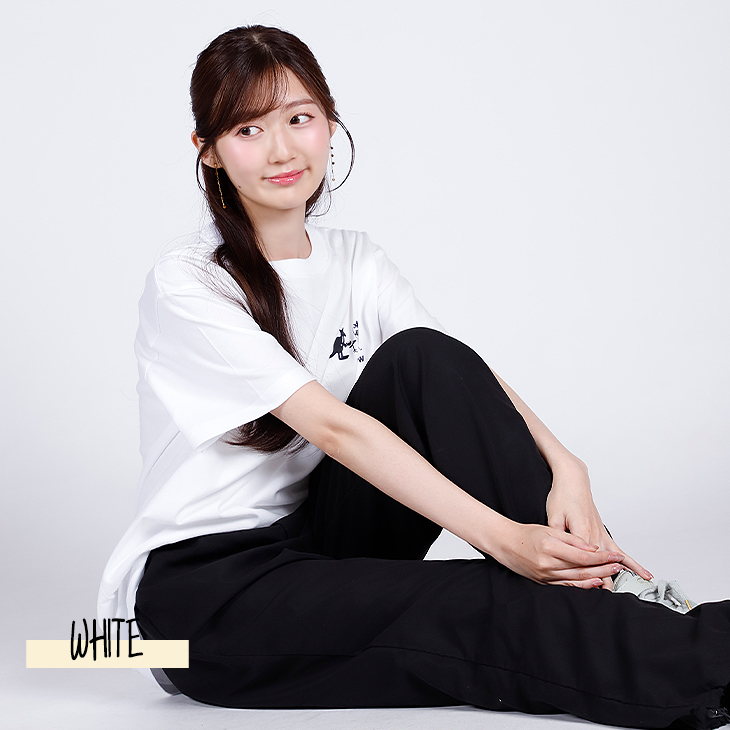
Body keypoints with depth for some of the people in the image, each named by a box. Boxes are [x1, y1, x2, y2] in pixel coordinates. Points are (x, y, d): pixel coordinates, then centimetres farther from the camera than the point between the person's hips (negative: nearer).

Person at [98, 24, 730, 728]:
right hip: (199, 583, -5)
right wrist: (500, 536, -34)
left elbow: (468, 381, -7)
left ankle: (601, 594, -21)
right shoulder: (186, 287, -15)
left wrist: (564, 468, -28)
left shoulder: (355, 261, 6)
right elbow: (333, 427, -25)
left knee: (422, 361, -19)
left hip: (322, 541, 5)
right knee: (465, 609, -31)